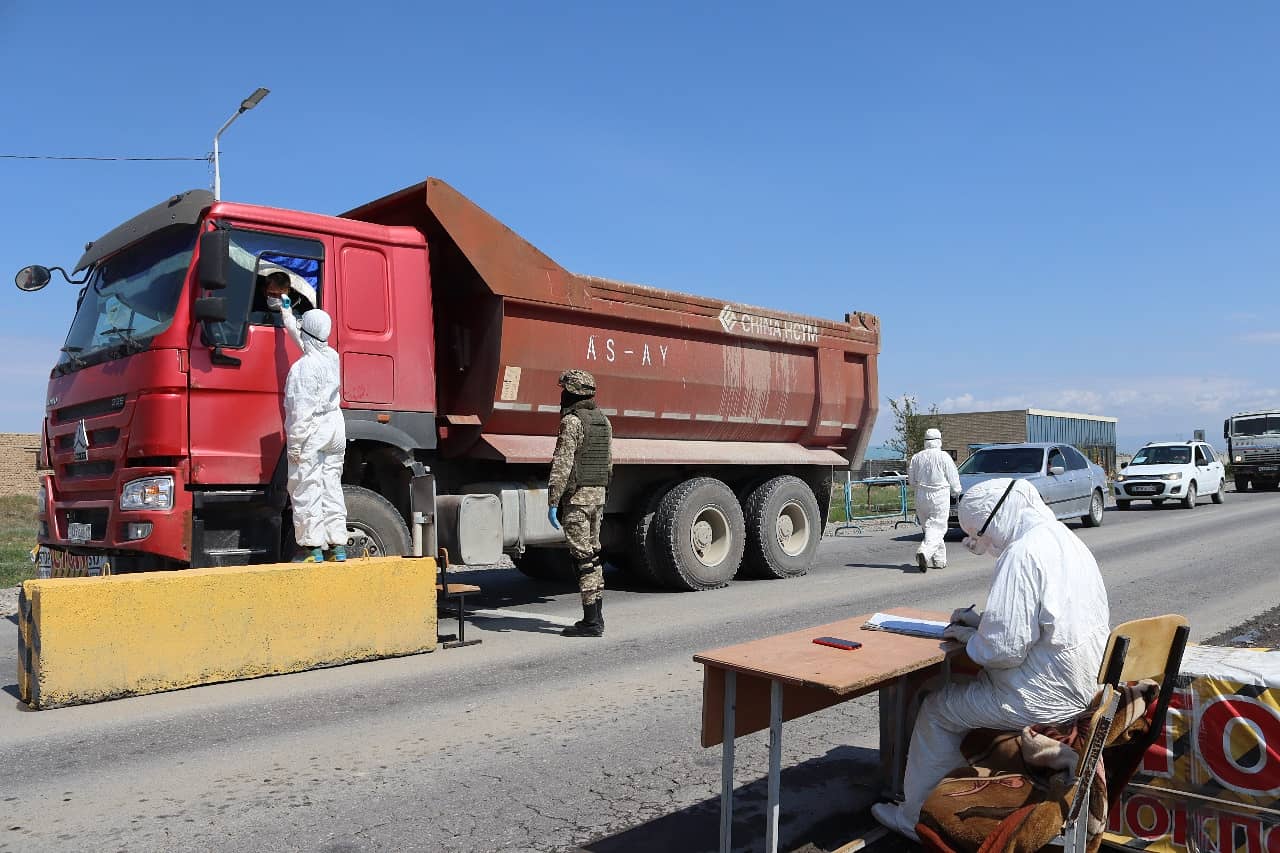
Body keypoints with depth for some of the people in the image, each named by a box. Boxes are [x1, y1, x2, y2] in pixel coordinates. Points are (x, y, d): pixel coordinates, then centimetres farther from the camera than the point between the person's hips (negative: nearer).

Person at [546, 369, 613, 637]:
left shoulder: (572, 421, -13)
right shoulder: (603, 420, 13)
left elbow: (562, 465, -18)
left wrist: (552, 503, -17)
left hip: (576, 496, -8)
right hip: (598, 494, 8)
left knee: (583, 558, -5)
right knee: (593, 555, 14)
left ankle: (591, 623, -2)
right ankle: (596, 617, 19)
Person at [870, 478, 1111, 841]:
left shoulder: (1022, 555, -23)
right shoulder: (1066, 539, 8)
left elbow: (1003, 649, -25)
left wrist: (970, 637, -5)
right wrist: (983, 620, 12)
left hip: (1048, 696, -9)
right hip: (1085, 685, 9)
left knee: (937, 710, 8)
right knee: (968, 689, 26)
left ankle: (915, 817, 23)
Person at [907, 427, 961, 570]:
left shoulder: (916, 457, 3)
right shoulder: (944, 457, -9)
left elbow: (912, 480, 9)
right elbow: (953, 478, -3)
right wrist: (956, 490, 16)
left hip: (921, 497, 4)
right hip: (939, 496, -4)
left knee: (929, 527, 16)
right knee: (937, 528, -4)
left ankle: (939, 560, 21)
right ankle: (924, 552, -27)